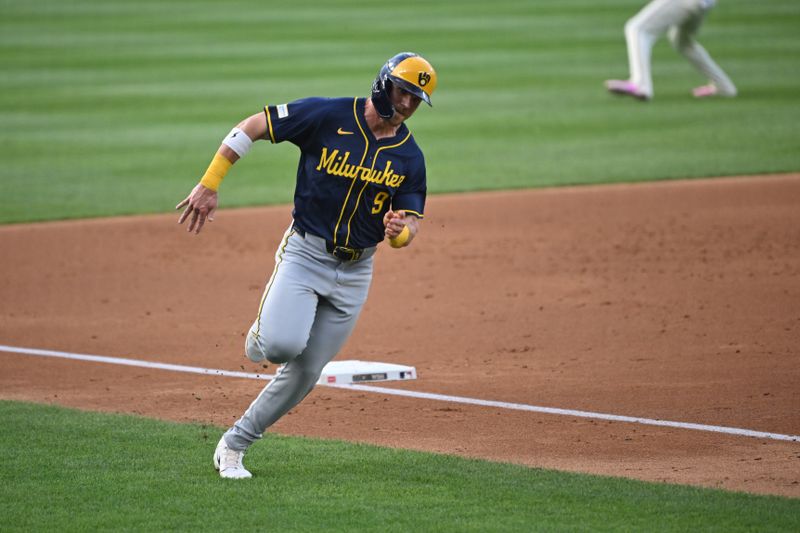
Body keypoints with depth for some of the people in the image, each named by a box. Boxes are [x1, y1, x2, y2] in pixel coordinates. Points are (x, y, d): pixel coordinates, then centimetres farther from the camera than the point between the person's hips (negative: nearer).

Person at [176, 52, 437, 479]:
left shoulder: (409, 156, 1)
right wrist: (209, 185, -12)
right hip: (305, 252, -4)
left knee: (306, 372, 2)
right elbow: (251, 127, -6)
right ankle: (260, 338, 11)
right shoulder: (328, 116, -10)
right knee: (283, 344, -27)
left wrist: (400, 231, -24)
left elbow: (411, 227, 2)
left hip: (355, 271, 4)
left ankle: (234, 445, 18)